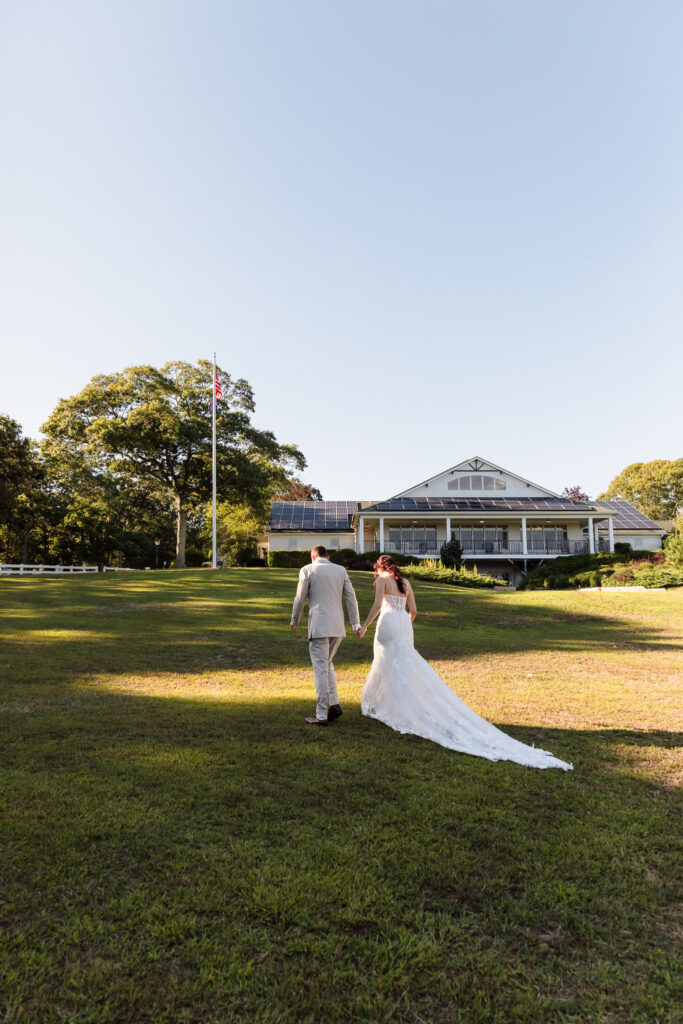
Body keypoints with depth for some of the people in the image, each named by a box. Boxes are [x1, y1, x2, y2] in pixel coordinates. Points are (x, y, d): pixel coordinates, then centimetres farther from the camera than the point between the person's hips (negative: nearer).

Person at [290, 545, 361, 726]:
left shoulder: (307, 570, -1)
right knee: (327, 664, 21)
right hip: (337, 626, 5)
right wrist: (355, 623, 8)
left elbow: (300, 599, 1)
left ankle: (322, 715, 1)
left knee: (320, 669, -1)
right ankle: (334, 704, 12)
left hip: (318, 626, -5)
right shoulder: (340, 570, 10)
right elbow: (351, 597, 6)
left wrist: (294, 621, 16)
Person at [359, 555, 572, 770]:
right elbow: (413, 610, 16)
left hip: (388, 624, -7)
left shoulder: (382, 580, -1)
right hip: (404, 625, 7)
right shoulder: (405, 582, 17)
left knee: (392, 666, -3)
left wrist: (364, 625, -5)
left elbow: (377, 605, -12)